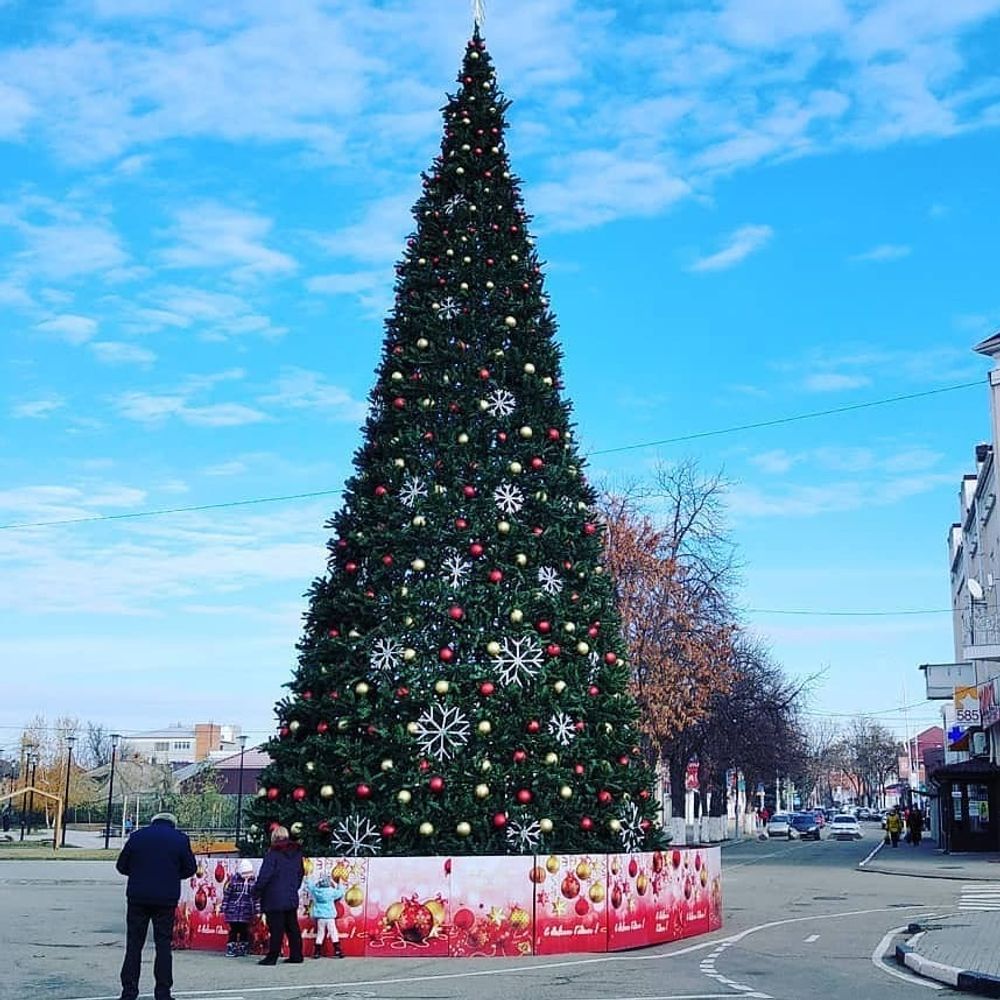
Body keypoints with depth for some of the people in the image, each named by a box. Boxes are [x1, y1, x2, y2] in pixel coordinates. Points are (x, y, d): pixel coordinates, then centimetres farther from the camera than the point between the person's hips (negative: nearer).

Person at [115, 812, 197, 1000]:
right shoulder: (180, 839, 1)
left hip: (138, 898, 1)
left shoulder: (137, 836, 3)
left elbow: (121, 866, 7)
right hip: (166, 899, -1)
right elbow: (191, 868, 5)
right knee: (163, 945, 5)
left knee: (134, 944, 6)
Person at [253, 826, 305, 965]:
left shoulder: (273, 854, -13)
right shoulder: (297, 853, 9)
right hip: (292, 898, 7)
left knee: (276, 929, -3)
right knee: (292, 928, 12)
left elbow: (264, 875, -15)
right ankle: (296, 955, 15)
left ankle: (272, 957, 0)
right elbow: (301, 873, 18)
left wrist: (256, 891, -3)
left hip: (275, 899, -7)